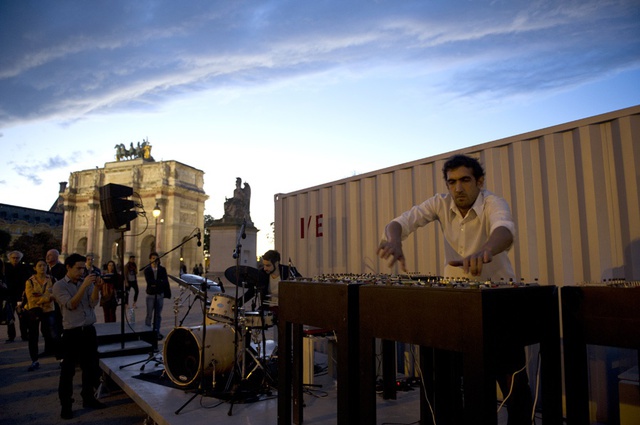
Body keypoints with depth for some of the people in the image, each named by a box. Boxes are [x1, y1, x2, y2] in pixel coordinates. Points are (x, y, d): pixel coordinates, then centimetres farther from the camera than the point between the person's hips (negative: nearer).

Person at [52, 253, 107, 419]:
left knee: (91, 367, 13)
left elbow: (93, 303, -3)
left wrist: (96, 287, -18)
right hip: (72, 332, -5)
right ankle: (66, 405, 15)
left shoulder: (86, 282, 7)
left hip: (89, 330, 5)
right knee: (68, 370, 3)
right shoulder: (59, 285, -5)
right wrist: (84, 285, -25)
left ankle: (88, 398, 27)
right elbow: (71, 305, -18)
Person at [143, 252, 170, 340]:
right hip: (150, 294, -2)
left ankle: (156, 332, 14)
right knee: (149, 315, -1)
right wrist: (160, 281, -14)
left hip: (160, 294, 2)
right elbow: (149, 282, -14)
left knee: (158, 315, 7)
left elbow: (165, 282, -4)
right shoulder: (147, 270, 0)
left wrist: (155, 284, -13)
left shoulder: (162, 269, 4)